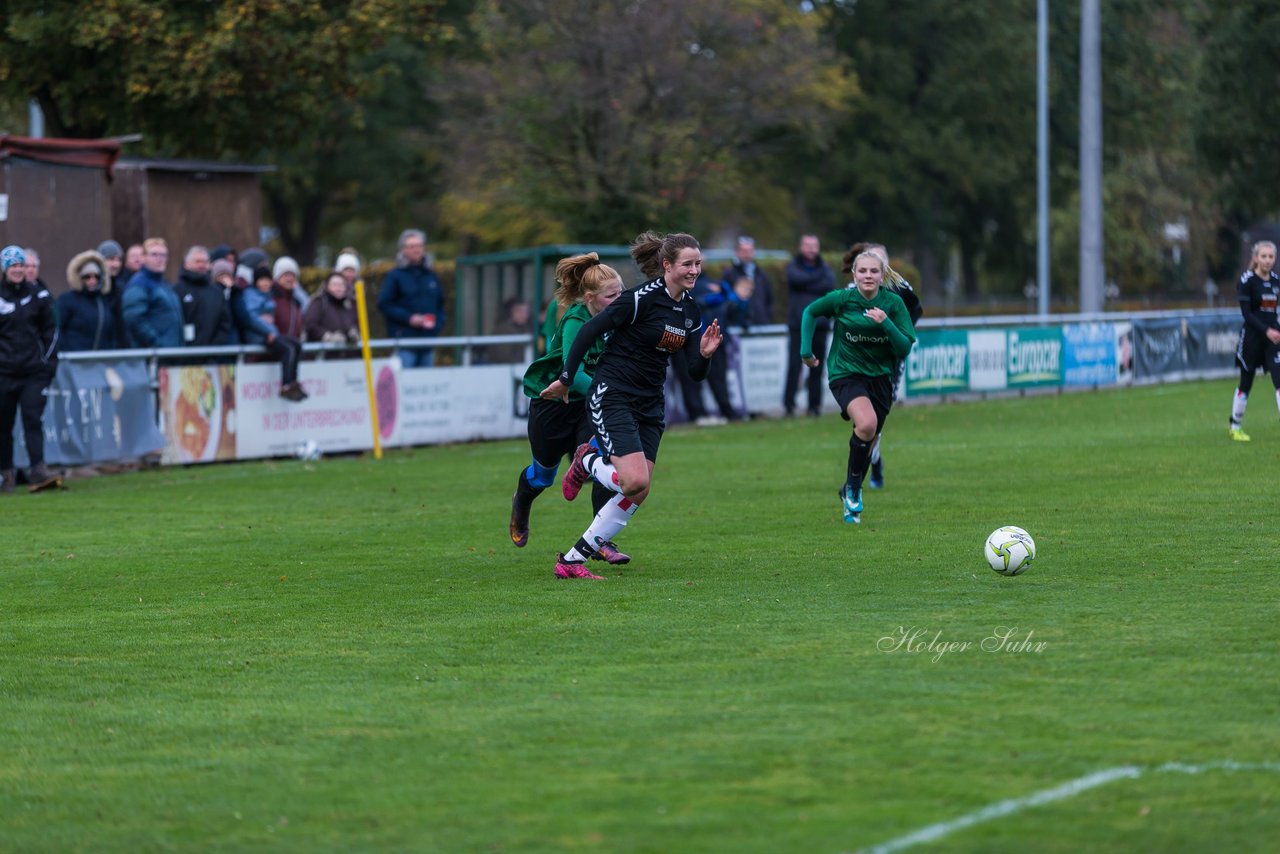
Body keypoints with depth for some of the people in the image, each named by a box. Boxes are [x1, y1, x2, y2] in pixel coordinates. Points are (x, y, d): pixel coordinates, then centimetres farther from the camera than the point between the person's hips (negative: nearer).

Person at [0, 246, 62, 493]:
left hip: (34, 371, 0)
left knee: (33, 419, -10)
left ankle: (38, 470, -17)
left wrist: (49, 361, 4)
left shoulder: (38, 295, 6)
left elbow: (51, 331, 11)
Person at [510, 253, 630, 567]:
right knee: (544, 473, 18)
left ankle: (603, 542, -13)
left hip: (588, 403, 4)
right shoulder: (575, 323, -31)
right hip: (552, 399, -4)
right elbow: (574, 374, -42)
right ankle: (521, 504, 53)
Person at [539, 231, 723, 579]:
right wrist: (565, 380, -9)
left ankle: (572, 560, 9)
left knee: (638, 494, 1)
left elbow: (695, 374, 8)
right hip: (612, 398, -8)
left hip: (649, 406, 8)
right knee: (635, 482, -22)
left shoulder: (690, 309, 7)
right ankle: (588, 463, 11)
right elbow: (590, 330, -12)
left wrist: (705, 354, -14)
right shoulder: (642, 298, -17)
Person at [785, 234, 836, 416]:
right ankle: (789, 403, -8)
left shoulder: (823, 267, 13)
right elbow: (796, 278, -13)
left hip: (819, 324, 2)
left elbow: (830, 284, -5)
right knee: (794, 364, -10)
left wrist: (807, 285, -10)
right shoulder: (794, 266, 8)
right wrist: (818, 277, -5)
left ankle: (814, 405, 8)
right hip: (798, 324, -2)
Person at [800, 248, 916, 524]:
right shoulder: (842, 299, -10)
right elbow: (810, 312, 9)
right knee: (866, 424, -29)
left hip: (880, 376, 3)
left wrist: (885, 323, -23)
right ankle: (853, 487, -9)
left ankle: (850, 493, 34)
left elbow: (905, 348, -8)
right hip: (846, 374, -3)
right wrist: (806, 350, 6)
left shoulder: (893, 303, -7)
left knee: (868, 439, 10)